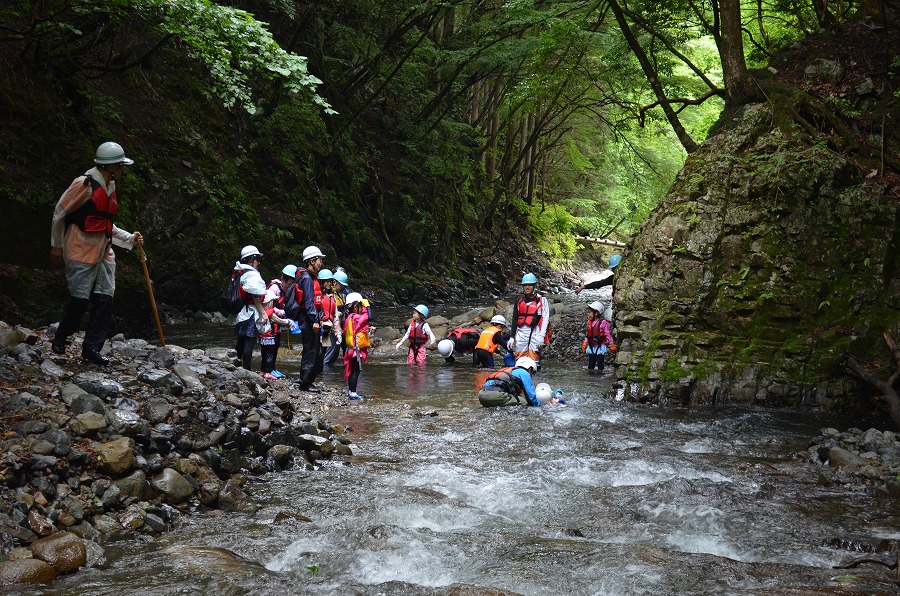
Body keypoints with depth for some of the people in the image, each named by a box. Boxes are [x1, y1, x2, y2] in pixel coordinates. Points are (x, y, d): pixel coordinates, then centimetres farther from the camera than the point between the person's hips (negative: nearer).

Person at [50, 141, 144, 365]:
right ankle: (59, 339, 18)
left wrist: (130, 239, 9)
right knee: (80, 299, -6)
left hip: (104, 253, 8)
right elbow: (59, 213, -7)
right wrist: (57, 246, -3)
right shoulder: (84, 184, -13)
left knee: (105, 299, -1)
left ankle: (92, 348, 4)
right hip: (81, 252, -8)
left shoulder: (110, 188, 13)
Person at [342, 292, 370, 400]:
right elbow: (368, 316, -26)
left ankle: (351, 391, 23)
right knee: (356, 370, -6)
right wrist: (366, 305, -14)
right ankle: (353, 392, -5)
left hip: (352, 349, 10)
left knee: (352, 370, 16)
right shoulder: (356, 318, -16)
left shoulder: (348, 318, 12)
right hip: (357, 348, -10)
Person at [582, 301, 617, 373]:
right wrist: (584, 344, 15)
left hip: (600, 347, -6)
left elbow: (608, 335, -9)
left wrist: (612, 345, -6)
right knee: (591, 363, 11)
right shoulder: (589, 322, 4)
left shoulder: (603, 323, -15)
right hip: (591, 347, 6)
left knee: (600, 363, 1)